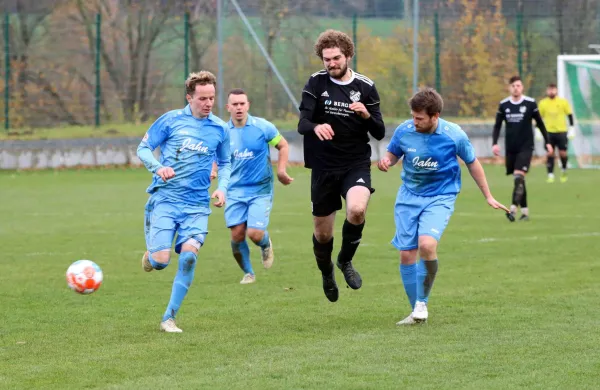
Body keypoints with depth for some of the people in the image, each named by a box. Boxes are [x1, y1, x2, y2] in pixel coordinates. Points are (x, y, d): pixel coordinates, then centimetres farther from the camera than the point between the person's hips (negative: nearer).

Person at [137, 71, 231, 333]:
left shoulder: (220, 129, 8)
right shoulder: (171, 120, 0)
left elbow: (225, 163, 22)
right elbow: (143, 149, 3)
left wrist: (222, 187, 3)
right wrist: (158, 168, -17)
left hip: (197, 205, 2)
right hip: (165, 199, -2)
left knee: (189, 256, -19)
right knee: (161, 261, -13)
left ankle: (169, 319, -7)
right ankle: (151, 254, 28)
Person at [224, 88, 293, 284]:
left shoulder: (263, 127, -6)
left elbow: (283, 146, 8)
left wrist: (281, 170, -4)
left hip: (260, 189, -2)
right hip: (235, 191, 2)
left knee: (255, 233, -15)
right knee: (237, 235, -6)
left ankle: (266, 244, 24)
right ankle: (248, 273, 17)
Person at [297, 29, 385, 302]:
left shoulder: (366, 87, 0)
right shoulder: (316, 83, -2)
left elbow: (379, 133, 0)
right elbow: (302, 123, -12)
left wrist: (367, 116, -21)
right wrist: (315, 127, -36)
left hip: (356, 164, -1)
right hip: (324, 167, 1)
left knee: (357, 210, -30)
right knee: (323, 232, 7)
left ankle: (345, 261, -2)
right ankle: (327, 274, 39)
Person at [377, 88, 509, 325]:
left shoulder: (454, 135, -13)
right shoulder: (404, 131, -9)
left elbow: (472, 163, 3)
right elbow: (393, 153, 11)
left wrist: (488, 197, 9)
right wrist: (386, 161, -14)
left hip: (440, 198, -3)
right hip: (408, 197, 3)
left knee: (426, 244, -27)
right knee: (406, 255, 0)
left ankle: (422, 304, -8)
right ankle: (416, 313, 16)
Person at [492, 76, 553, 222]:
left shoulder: (530, 103, -3)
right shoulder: (503, 105, 3)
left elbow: (540, 123, 6)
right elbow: (497, 126, 8)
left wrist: (547, 142, 6)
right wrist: (494, 143, -5)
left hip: (526, 147, -3)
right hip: (510, 148, 3)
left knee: (519, 177, -18)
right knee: (518, 180, 8)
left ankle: (513, 209, -25)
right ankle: (525, 211, 17)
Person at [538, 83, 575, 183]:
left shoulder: (563, 102, 0)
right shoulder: (543, 103, 2)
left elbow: (570, 115, 5)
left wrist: (572, 129, 0)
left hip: (562, 131, 0)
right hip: (549, 132, 0)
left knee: (563, 153, -1)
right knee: (550, 154, -4)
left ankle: (564, 171, 25)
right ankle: (550, 175, 0)